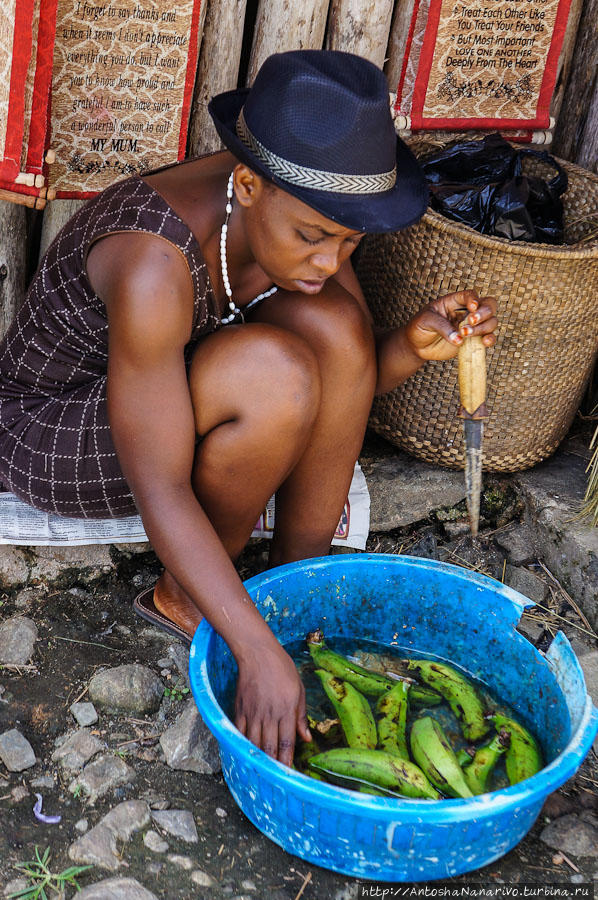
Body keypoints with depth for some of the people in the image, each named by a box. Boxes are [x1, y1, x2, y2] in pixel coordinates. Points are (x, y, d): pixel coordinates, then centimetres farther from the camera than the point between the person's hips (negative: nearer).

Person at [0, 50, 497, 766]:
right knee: (276, 373, -31)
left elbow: (350, 377, -3)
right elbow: (160, 491, -34)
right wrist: (259, 653, -34)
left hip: (172, 393, 7)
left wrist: (411, 347, -25)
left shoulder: (299, 209, -14)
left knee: (334, 325, -18)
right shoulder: (155, 261, -36)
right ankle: (180, 597, -6)